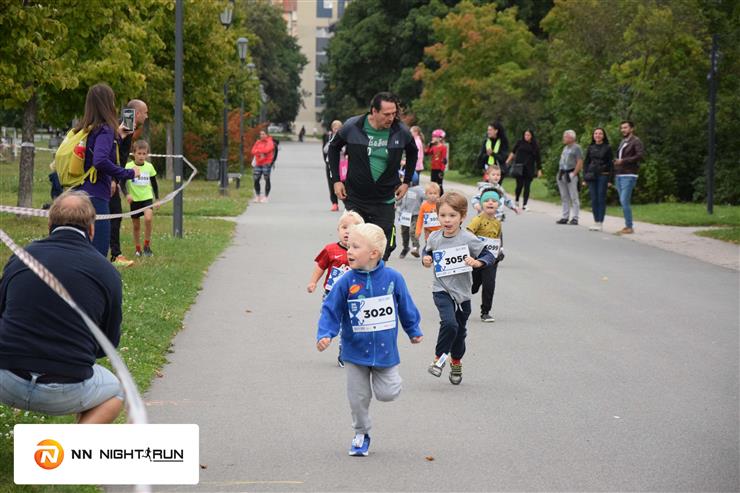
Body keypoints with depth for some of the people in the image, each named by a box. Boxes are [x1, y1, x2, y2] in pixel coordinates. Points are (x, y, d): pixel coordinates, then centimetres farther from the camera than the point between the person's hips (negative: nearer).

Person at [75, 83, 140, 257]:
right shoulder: (105, 130, -11)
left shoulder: (83, 129, 13)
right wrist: (128, 173, -15)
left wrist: (117, 134, 28)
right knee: (98, 255, -7)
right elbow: (100, 161, -25)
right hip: (96, 198, -8)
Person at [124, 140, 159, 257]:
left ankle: (147, 245, -9)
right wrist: (127, 194, -24)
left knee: (148, 218, -24)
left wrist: (157, 198, 14)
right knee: (136, 225, 7)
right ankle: (138, 249, 22)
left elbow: (154, 183, 13)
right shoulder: (128, 166, -8)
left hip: (147, 198, 0)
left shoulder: (149, 166, 1)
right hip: (134, 199, 0)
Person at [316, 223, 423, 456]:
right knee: (358, 397, 8)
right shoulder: (346, 282, -13)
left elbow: (406, 306, 3)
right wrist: (325, 334, -21)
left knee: (388, 394, 0)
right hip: (356, 351, 1)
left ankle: (385, 377, 35)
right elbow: (331, 310, -7)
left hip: (385, 349, -1)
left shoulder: (392, 278, -12)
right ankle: (361, 433, 29)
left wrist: (414, 331, 14)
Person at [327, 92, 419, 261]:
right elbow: (334, 148, 8)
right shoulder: (352, 127, -11)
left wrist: (406, 181, 10)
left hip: (385, 202, 1)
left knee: (383, 250, 1)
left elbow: (413, 152, 15)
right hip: (355, 199, -1)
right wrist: (336, 180, 4)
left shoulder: (401, 131, -7)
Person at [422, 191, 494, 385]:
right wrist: (426, 260, -4)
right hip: (442, 290, -1)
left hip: (462, 291, 1)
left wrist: (477, 262, -25)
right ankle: (439, 358, -4)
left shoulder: (468, 239, -11)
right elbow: (427, 251, 17)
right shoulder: (434, 238, -3)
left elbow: (489, 255, -6)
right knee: (449, 323, -24)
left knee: (460, 330, 14)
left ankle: (456, 363, 39)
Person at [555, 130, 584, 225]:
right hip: (562, 174, 8)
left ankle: (574, 218, -5)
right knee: (564, 198, 11)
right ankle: (565, 217, 15)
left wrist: (574, 174, -18)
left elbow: (580, 163, -14)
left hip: (570, 174, -8)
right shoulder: (565, 148, 18)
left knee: (574, 197, -6)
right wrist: (560, 172, 13)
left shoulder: (576, 148, -7)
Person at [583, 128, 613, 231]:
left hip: (603, 175, -3)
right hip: (592, 175, 3)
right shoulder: (590, 148, 10)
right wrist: (585, 178, 5)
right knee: (594, 199, 3)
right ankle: (596, 222, 9)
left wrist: (610, 179, -8)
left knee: (601, 199, -4)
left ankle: (600, 223, 0)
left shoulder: (607, 148, 0)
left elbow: (611, 163, -1)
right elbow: (586, 162, 13)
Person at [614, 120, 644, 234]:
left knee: (625, 201, -14)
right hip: (619, 175, 8)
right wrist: (616, 162, 10)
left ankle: (629, 227, -11)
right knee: (623, 201, 7)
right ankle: (627, 225, 12)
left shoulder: (636, 141, -4)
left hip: (629, 175, -8)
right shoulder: (622, 142, 21)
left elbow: (639, 156, -18)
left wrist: (623, 161, -20)